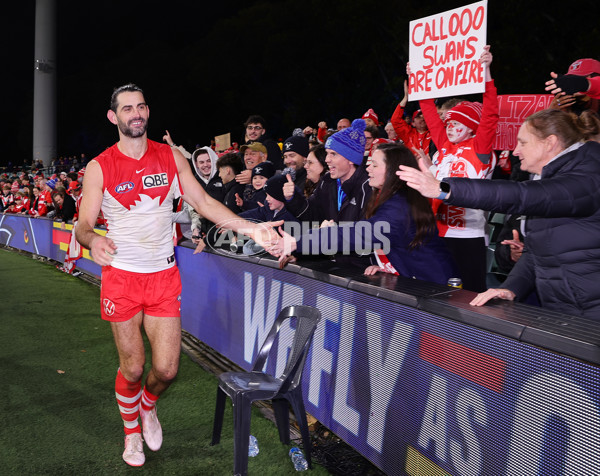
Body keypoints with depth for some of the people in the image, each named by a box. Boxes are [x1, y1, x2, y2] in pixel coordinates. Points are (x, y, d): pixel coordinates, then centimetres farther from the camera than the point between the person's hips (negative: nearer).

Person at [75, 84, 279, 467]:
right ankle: (132, 432, 34)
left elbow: (204, 202, 2)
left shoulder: (171, 157, 2)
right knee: (132, 368, 5)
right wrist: (92, 239, -30)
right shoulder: (99, 168, -5)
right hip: (122, 277, -1)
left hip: (164, 277, 2)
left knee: (166, 369, 1)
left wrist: (250, 228, -10)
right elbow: (84, 225, -5)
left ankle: (148, 405, 38)